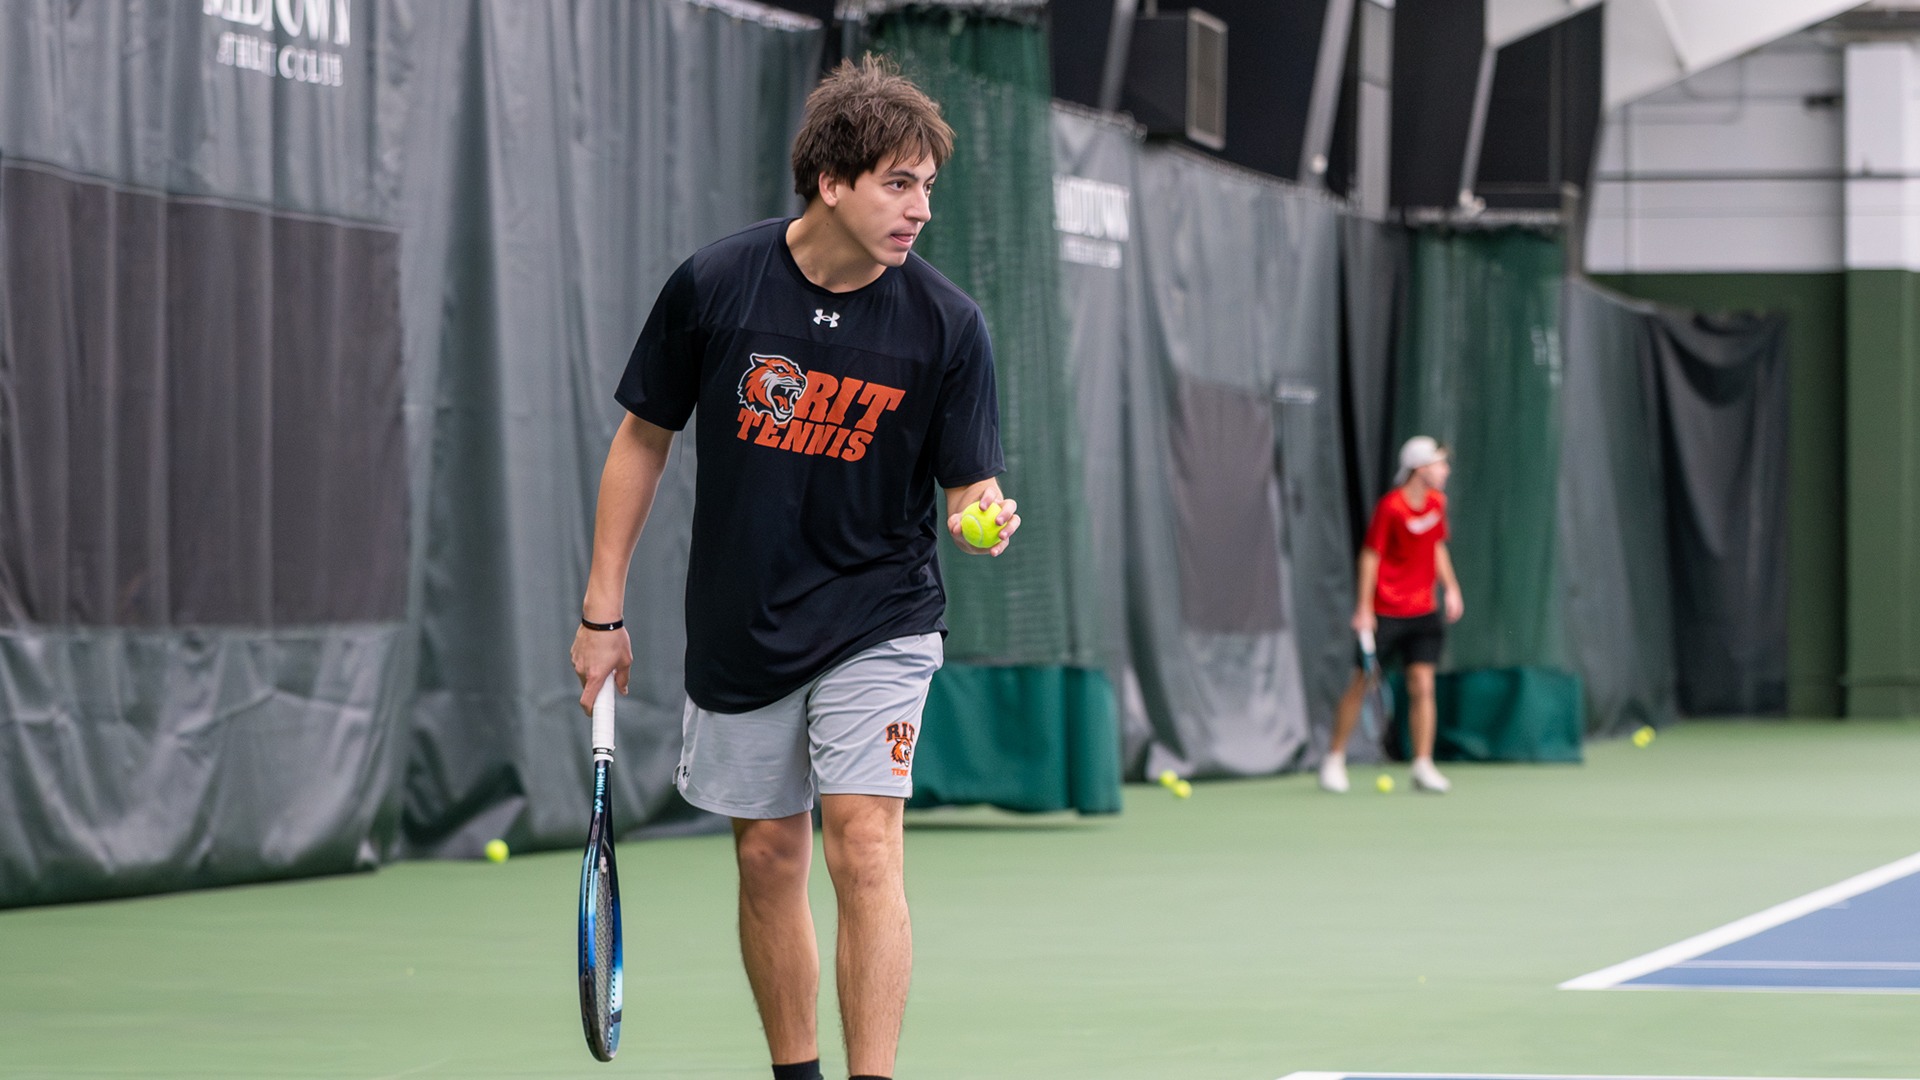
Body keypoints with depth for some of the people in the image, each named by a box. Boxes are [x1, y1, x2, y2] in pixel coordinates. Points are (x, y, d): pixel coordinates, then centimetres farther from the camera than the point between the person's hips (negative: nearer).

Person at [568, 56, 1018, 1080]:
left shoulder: (948, 324, -10)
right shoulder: (712, 284, -8)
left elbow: (971, 485, -4)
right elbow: (643, 437, 3)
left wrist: (986, 520, -30)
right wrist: (603, 607, 4)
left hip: (875, 620, -2)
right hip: (740, 629, 2)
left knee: (864, 846, -15)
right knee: (769, 859, 9)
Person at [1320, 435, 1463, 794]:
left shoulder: (1436, 503, 5)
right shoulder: (1390, 507, -15)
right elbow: (1370, 556, -12)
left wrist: (1450, 588, 10)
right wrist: (1364, 608, -15)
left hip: (1422, 612, 5)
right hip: (1383, 612, -5)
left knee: (1422, 685, -2)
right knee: (1361, 684, 2)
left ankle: (1423, 766, 2)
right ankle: (1334, 758, 15)